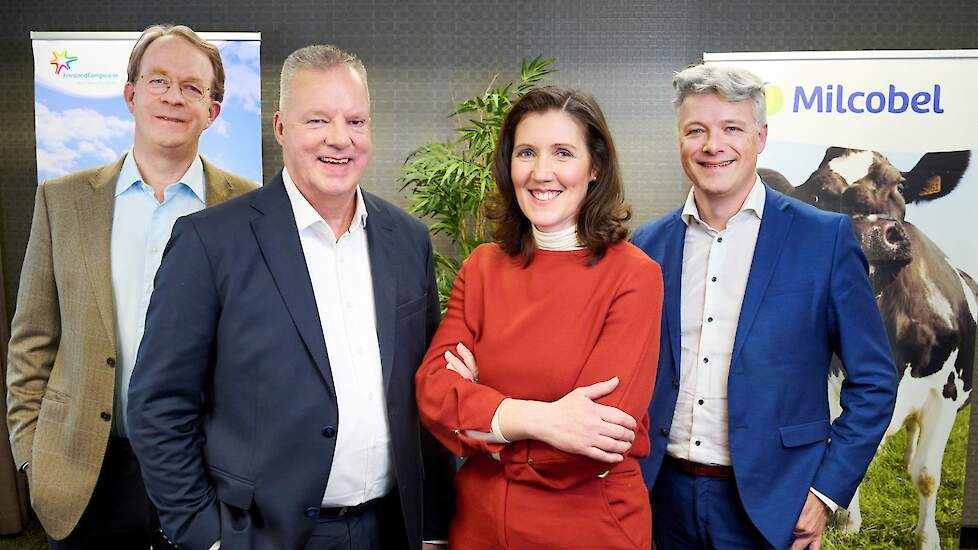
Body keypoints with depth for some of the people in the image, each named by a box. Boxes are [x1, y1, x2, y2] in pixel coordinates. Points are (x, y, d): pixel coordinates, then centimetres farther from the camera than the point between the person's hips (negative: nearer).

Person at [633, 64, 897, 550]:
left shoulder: (826, 237, -7)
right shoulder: (649, 243, 1)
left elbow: (873, 382, -4)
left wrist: (827, 490, -8)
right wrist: (631, 471, 3)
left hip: (768, 504, -2)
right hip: (666, 494, 3)